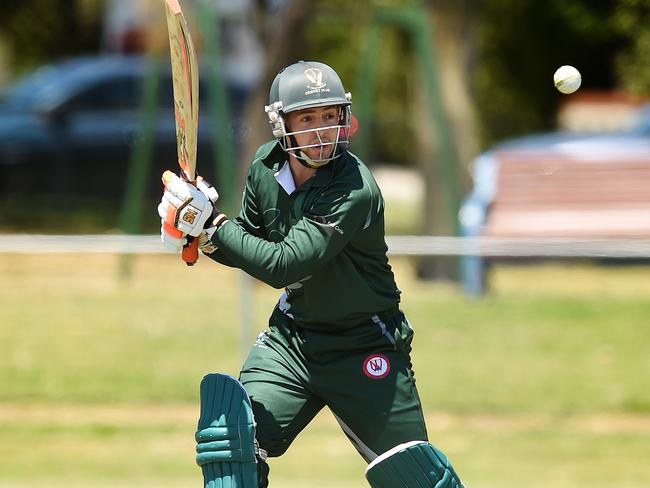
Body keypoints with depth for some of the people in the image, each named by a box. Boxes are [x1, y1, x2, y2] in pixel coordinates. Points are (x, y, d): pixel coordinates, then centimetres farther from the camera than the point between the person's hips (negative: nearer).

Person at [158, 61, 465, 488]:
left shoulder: (355, 190, -27)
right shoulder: (266, 165, -5)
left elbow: (282, 265, -31)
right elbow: (251, 241, 10)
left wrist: (212, 224, -26)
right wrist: (204, 236, -10)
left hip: (365, 346, -5)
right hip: (292, 334, 5)